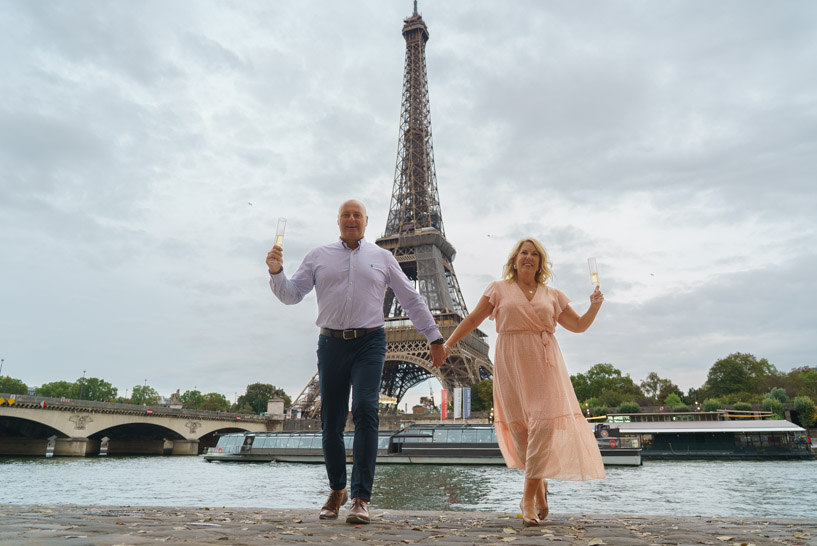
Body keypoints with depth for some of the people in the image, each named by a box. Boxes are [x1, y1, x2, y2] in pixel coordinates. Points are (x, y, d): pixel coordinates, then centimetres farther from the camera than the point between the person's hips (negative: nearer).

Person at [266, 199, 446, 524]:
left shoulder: (382, 258, 11)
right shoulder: (318, 257, 12)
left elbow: (412, 300, 14)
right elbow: (290, 295, 8)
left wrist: (434, 338, 13)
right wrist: (276, 272, -11)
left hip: (369, 342, -1)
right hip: (331, 343, 1)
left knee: (365, 412, -16)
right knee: (331, 421, 5)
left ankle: (361, 499, -10)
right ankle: (336, 491, 26)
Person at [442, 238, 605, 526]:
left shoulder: (552, 295, 15)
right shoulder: (499, 289, 11)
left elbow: (579, 325, 21)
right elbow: (473, 319, 10)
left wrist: (595, 305, 3)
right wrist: (448, 343, 3)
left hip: (544, 364, 1)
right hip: (511, 364, -1)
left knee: (544, 424, -12)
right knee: (518, 426, 0)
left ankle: (528, 497, -5)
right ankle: (538, 484, 24)